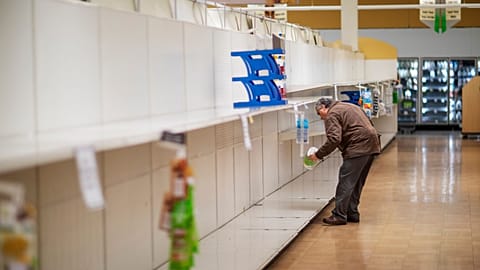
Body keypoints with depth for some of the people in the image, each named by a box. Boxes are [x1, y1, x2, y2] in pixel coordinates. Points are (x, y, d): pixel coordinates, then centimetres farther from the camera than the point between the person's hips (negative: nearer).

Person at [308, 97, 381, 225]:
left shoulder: (332, 115, -4)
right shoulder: (349, 107, 25)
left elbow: (334, 139, -18)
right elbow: (369, 124, 27)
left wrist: (318, 154, -11)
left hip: (358, 147, -10)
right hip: (371, 144, 10)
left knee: (346, 182, -7)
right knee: (356, 183, 16)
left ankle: (339, 215, -7)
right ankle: (352, 214, 19)